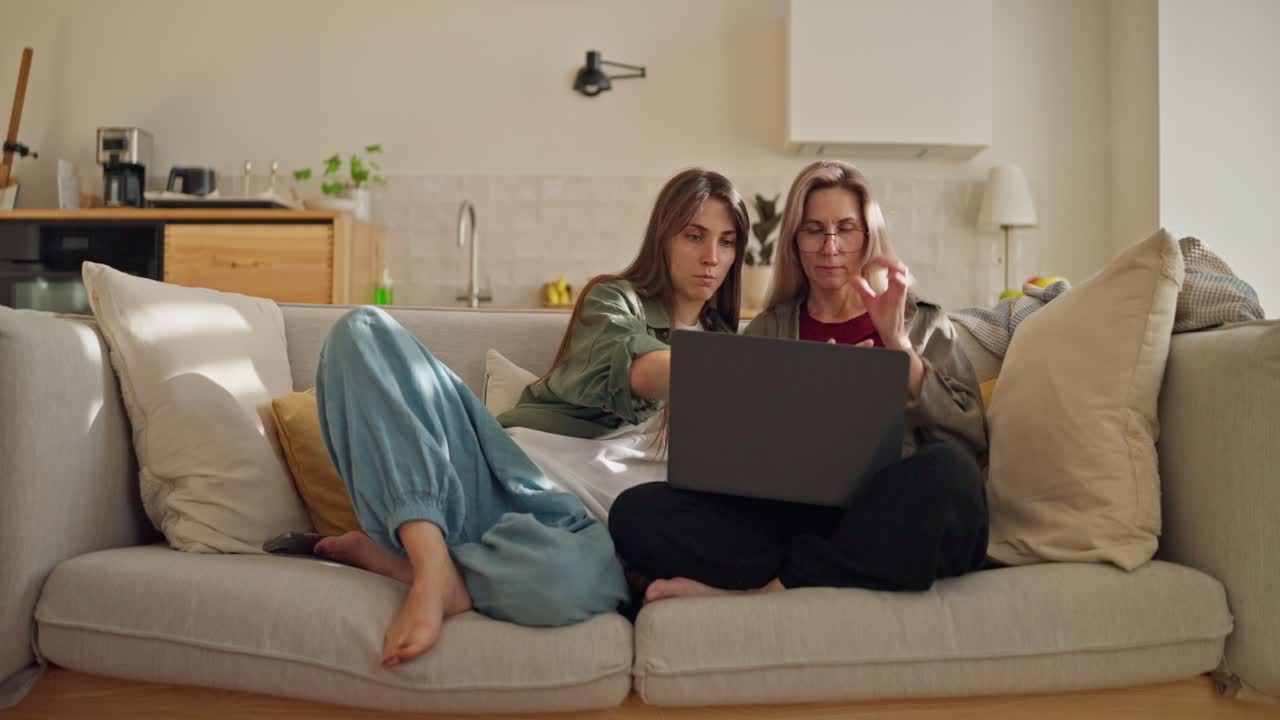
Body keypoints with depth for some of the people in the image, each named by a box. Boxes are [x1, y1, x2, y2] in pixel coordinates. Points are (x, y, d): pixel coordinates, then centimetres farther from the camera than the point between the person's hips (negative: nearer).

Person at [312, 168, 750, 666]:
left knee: (576, 582, -41)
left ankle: (395, 558, -17)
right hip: (508, 465, 0)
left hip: (582, 515, 0)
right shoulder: (614, 298, 14)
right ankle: (432, 560, -27)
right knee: (365, 330, -18)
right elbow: (635, 370, -10)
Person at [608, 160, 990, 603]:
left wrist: (896, 341, -6)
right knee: (636, 511, -22)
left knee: (946, 468, -35)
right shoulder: (766, 332, 19)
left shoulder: (924, 324, 17)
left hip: (889, 519, 0)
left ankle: (764, 587, -21)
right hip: (789, 512, 1)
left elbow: (968, 442, 1)